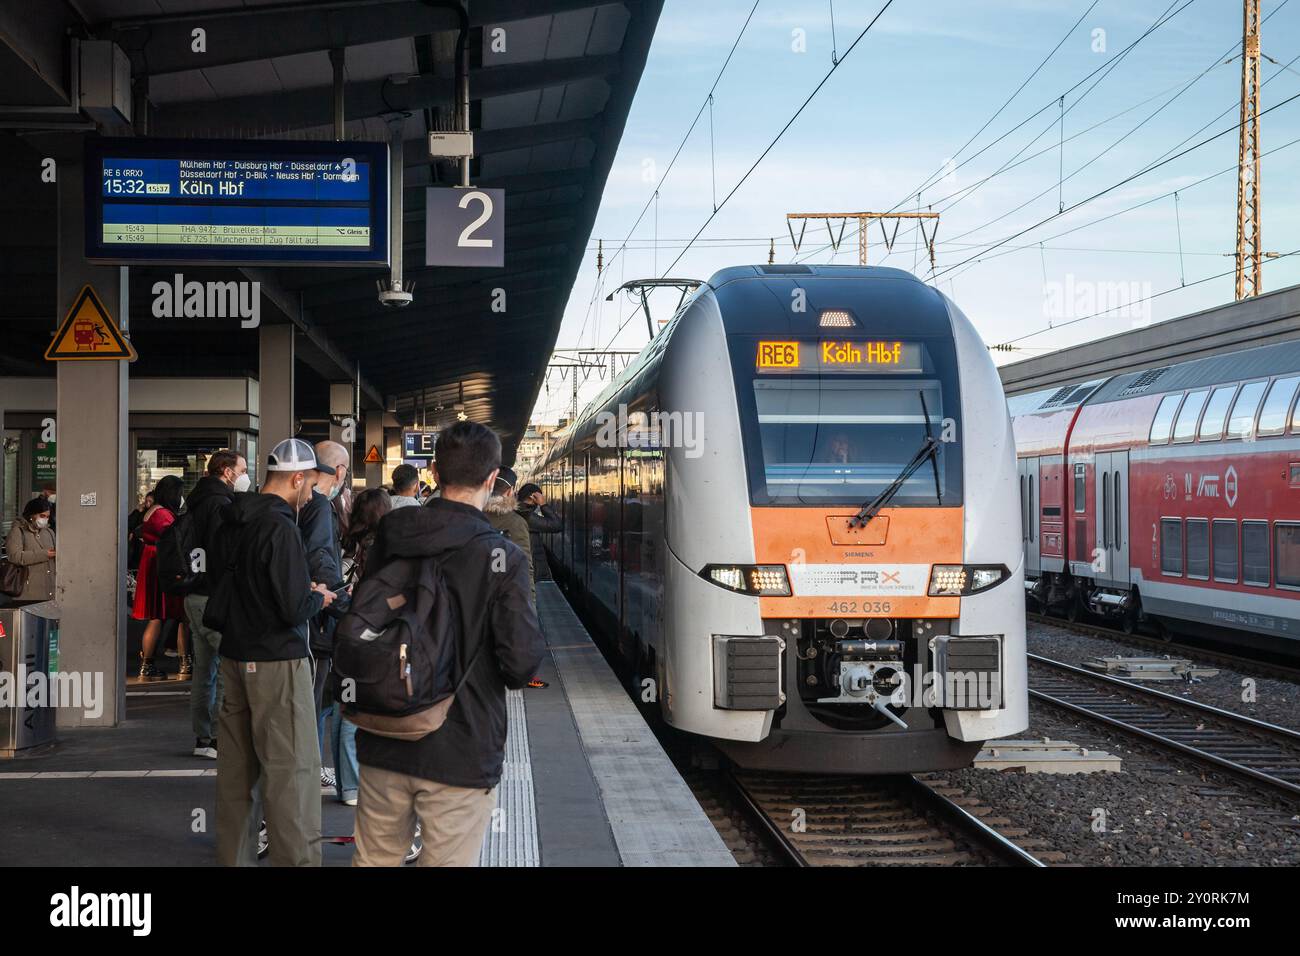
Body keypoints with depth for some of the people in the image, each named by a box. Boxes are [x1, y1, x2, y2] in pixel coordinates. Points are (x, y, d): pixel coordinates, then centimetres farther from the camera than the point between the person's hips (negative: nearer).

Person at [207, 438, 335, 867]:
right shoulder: (280, 527, -17)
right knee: (293, 771, -5)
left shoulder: (232, 522, 8)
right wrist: (317, 598, 1)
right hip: (277, 662, -9)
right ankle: (297, 857, -5)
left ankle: (234, 856, 21)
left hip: (234, 656, 9)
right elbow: (293, 610, -20)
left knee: (237, 767, 14)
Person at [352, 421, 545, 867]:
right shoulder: (502, 558, -15)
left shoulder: (389, 538, -2)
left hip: (383, 745, 5)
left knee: (374, 858, 17)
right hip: (462, 753, -4)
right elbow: (523, 659, -17)